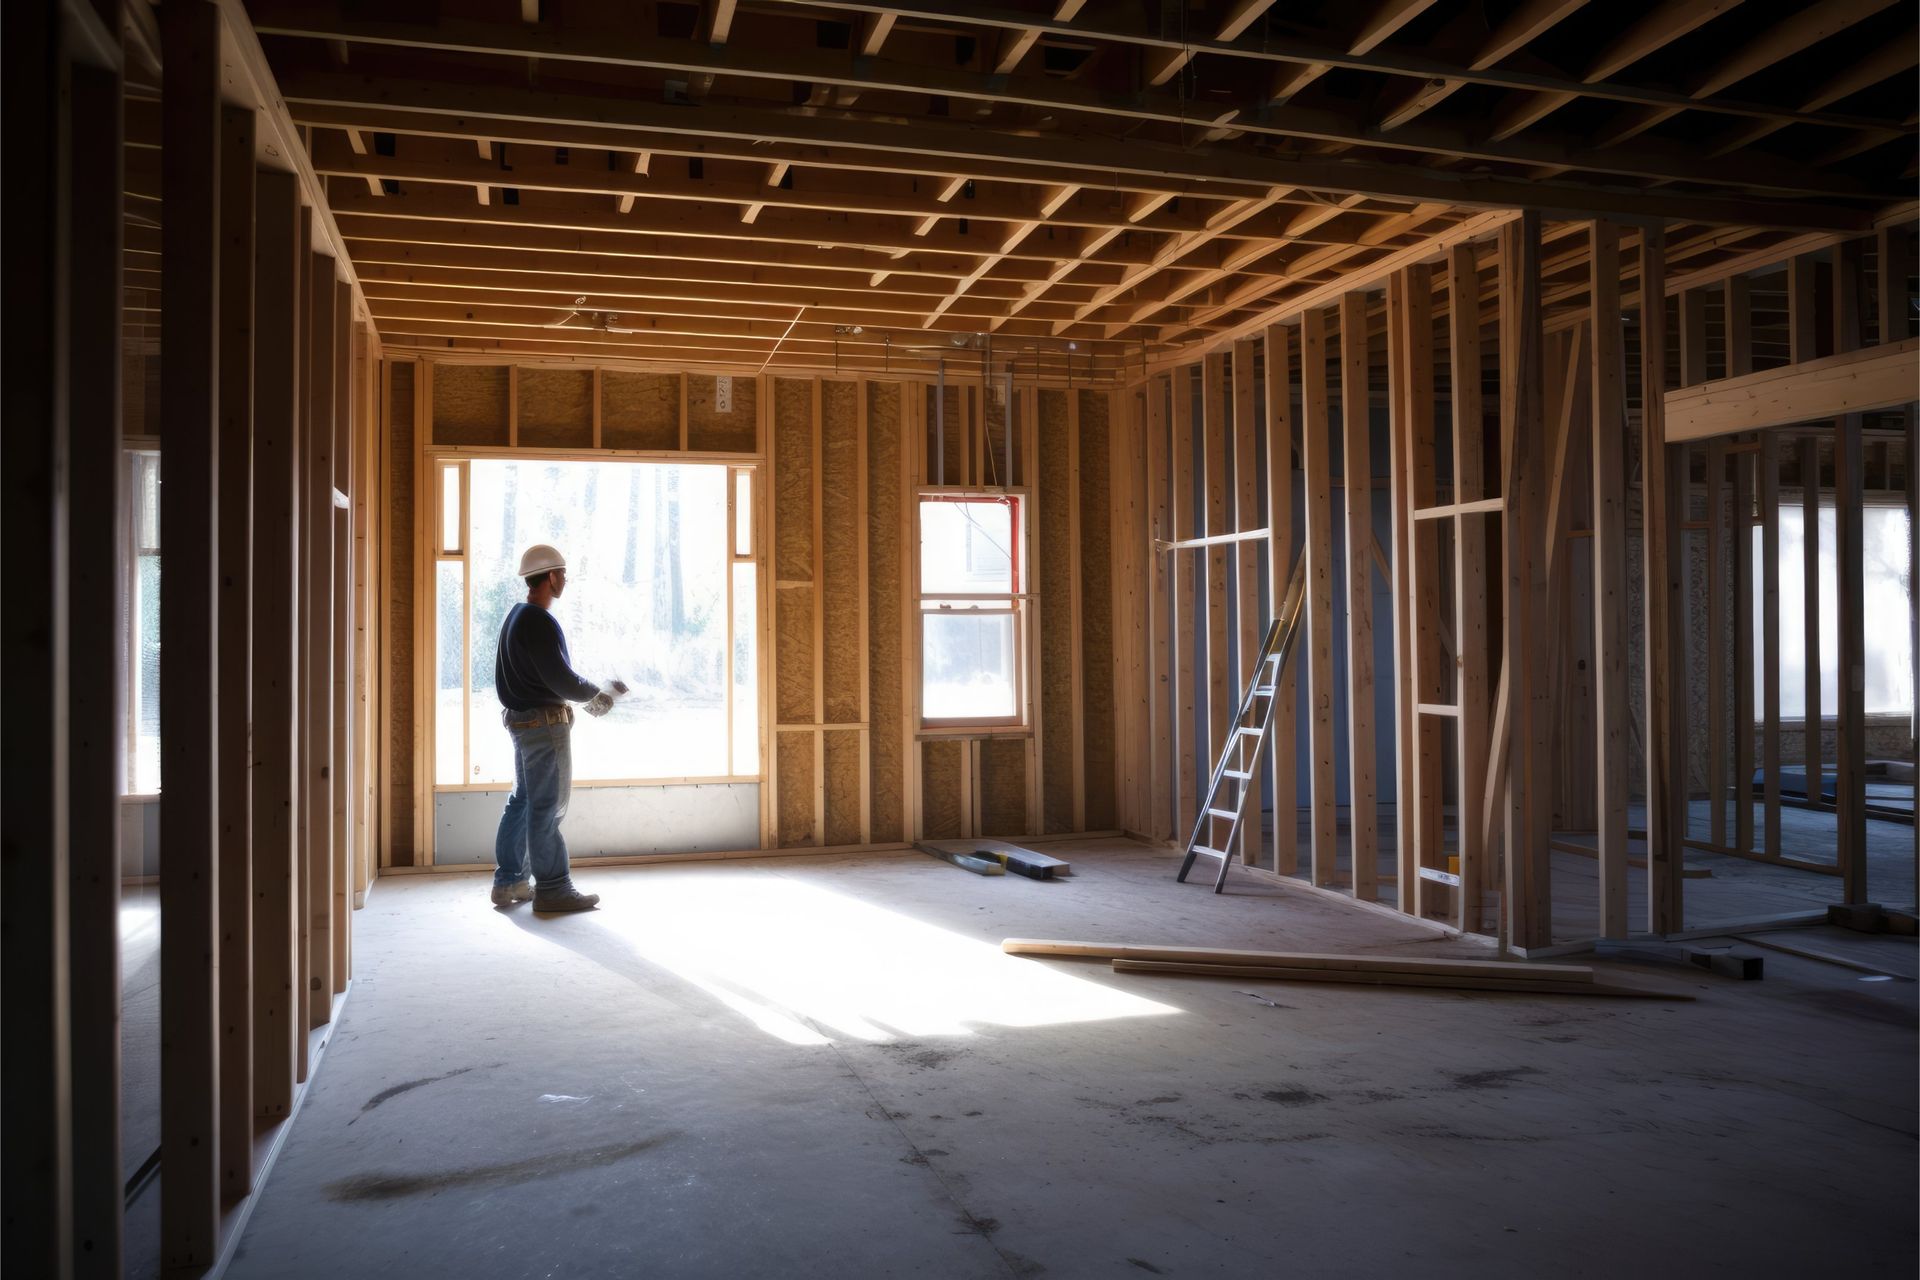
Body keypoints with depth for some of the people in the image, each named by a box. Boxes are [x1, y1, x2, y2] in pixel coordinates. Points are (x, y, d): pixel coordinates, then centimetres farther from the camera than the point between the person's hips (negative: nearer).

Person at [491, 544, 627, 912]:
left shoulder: (516, 616, 13)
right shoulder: (539, 622, -19)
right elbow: (561, 679, -21)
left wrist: (588, 693, 13)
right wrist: (598, 692, -6)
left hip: (521, 719, 10)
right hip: (546, 723, -10)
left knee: (522, 800, 15)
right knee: (547, 806, -3)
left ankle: (508, 882, 22)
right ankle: (552, 889, 3)